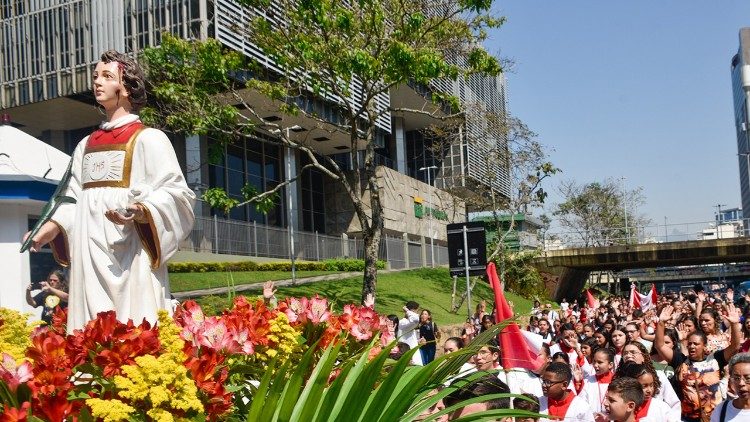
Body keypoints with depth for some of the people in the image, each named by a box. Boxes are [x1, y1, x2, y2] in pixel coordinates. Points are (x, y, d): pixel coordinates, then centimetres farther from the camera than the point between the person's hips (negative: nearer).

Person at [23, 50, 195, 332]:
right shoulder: (86, 145, 21)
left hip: (129, 256, -6)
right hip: (90, 257, 6)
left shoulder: (148, 139, 0)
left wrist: (141, 211, -24)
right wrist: (53, 227, 8)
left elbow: (176, 194, -7)